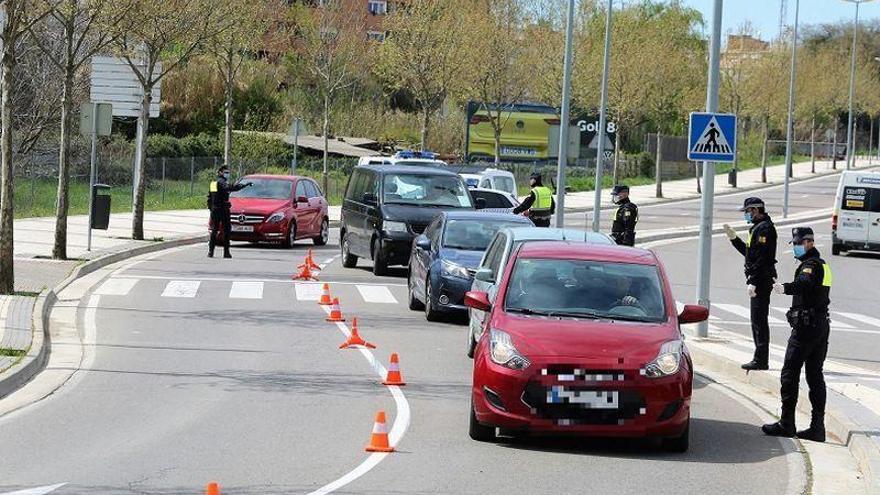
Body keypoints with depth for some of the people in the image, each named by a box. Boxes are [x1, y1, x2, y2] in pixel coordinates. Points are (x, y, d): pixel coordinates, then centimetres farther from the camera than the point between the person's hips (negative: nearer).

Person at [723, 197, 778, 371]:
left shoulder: (764, 229, -15)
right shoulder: (757, 228, 18)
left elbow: (761, 258, -21)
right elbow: (749, 252, 25)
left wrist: (753, 282, -24)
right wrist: (733, 238, 18)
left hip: (761, 280, -11)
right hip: (759, 280, 11)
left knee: (759, 320, -9)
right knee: (758, 321, 12)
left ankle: (761, 360, -9)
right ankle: (760, 359, 16)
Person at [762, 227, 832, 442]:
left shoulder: (811, 264, -13)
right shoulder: (823, 264, 19)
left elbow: (804, 283, -34)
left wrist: (785, 288, -50)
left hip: (806, 326, -10)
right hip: (822, 325, 10)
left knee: (790, 373, -5)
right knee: (815, 376, 9)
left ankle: (786, 423, -5)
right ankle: (817, 427, 6)